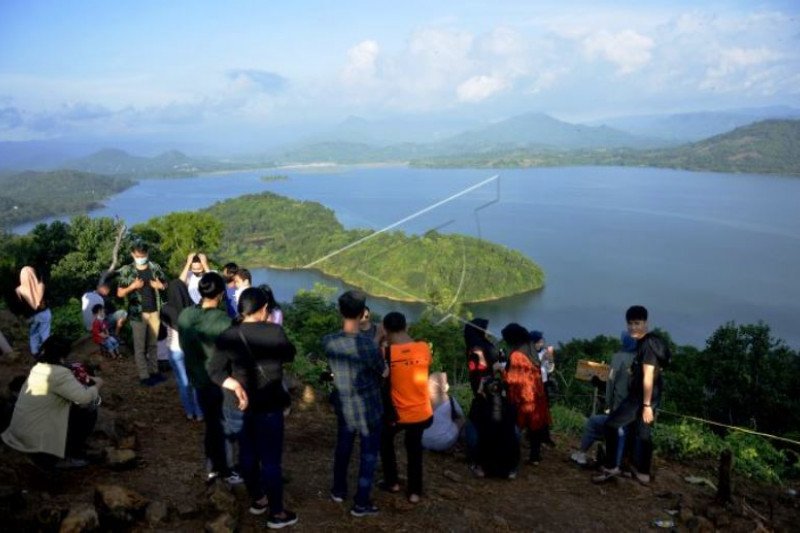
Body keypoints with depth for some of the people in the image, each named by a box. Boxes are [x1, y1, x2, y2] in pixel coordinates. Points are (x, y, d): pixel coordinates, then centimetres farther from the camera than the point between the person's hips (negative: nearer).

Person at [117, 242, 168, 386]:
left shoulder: (155, 268, 2)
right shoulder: (127, 271, -5)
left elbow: (166, 284, 12)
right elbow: (119, 293, -2)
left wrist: (160, 285, -11)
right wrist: (133, 286, -19)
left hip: (154, 311, 3)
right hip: (138, 313, -3)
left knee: (153, 343, 13)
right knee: (140, 346, 3)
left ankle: (154, 370, 24)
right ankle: (144, 375, 8)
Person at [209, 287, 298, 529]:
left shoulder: (228, 336, -6)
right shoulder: (274, 331, -16)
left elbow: (214, 370, -10)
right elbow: (289, 355, 1)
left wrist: (235, 385, -16)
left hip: (241, 405, 5)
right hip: (269, 406, -4)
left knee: (248, 454, 20)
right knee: (271, 460, 5)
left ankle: (257, 500, 39)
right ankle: (277, 514, 17)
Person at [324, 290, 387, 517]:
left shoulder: (329, 342, -14)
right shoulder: (367, 345, -30)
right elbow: (385, 372, -12)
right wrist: (381, 345, 3)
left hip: (344, 407, 5)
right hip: (369, 409, -5)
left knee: (343, 448, 25)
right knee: (369, 454, 13)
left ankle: (339, 490, 42)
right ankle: (361, 503, 21)